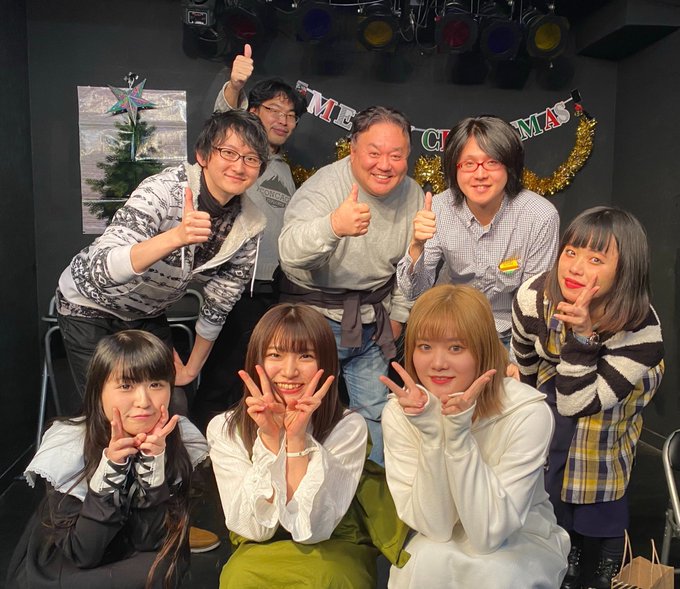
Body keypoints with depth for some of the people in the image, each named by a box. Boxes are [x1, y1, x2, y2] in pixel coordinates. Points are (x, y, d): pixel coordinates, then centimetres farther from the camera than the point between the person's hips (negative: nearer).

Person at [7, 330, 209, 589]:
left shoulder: (180, 441, -16)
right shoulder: (66, 448, -20)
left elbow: (152, 543, -17)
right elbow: (81, 553, -21)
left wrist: (153, 463, -30)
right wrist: (111, 469, -33)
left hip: (125, 564, 2)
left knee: (165, 566, -26)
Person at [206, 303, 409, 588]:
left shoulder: (349, 428, -14)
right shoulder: (224, 429, -9)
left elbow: (311, 528, -18)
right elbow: (255, 528, -15)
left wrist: (297, 437, -27)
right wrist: (269, 437, -25)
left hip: (333, 550, 0)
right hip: (259, 552, 0)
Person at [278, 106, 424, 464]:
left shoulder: (412, 195, -2)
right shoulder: (323, 185, -19)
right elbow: (290, 252, -38)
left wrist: (397, 316, 11)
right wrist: (333, 225, -56)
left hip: (373, 322, 5)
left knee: (375, 413, 15)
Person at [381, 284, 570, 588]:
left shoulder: (528, 413, -23)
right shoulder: (399, 413, -16)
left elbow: (489, 532, -25)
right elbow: (435, 527, -20)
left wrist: (459, 433, -35)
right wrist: (431, 432, -32)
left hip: (523, 541, 0)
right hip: (439, 544, 1)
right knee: (428, 560, -30)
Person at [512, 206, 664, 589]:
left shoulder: (641, 329, -35)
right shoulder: (535, 296, -28)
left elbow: (576, 403, -36)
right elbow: (525, 362, -5)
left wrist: (582, 335, -48)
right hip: (552, 385, 3)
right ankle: (569, 551, 37)